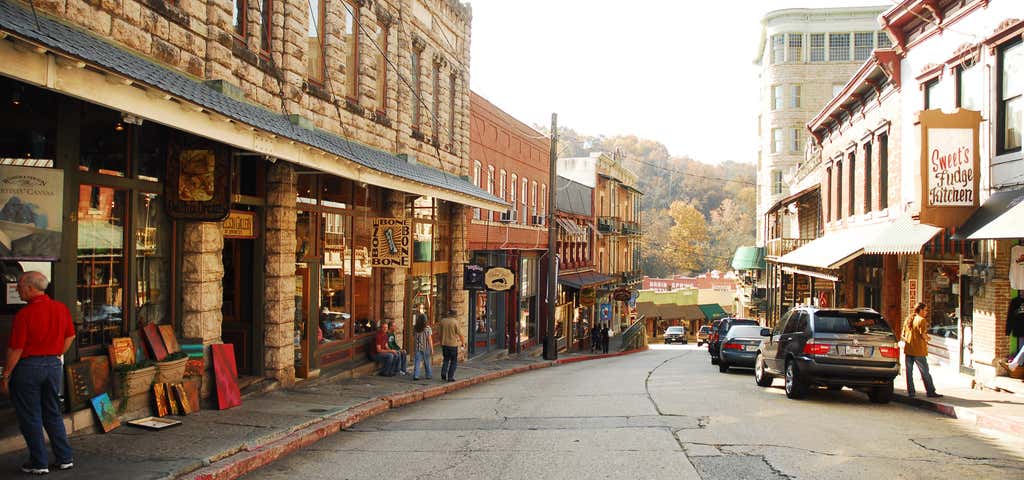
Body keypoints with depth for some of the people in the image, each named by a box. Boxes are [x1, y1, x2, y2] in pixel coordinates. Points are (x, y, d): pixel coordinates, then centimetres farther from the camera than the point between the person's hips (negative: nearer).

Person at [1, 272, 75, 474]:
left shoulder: (24, 314, -18)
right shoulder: (61, 308, 1)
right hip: (54, 365, 6)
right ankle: (65, 458, 18)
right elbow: (70, 336, 11)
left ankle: (39, 463, 10)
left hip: (28, 366, -6)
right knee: (53, 414, 17)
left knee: (30, 416, 6)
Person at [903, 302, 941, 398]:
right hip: (918, 351, -6)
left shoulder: (908, 320, 12)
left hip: (908, 349, 6)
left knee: (909, 371, 9)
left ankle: (910, 391, 9)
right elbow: (923, 335, -18)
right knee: (925, 372, 3)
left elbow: (902, 335, 11)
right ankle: (930, 392, 8)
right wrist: (927, 339, 1)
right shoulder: (922, 320, -10)